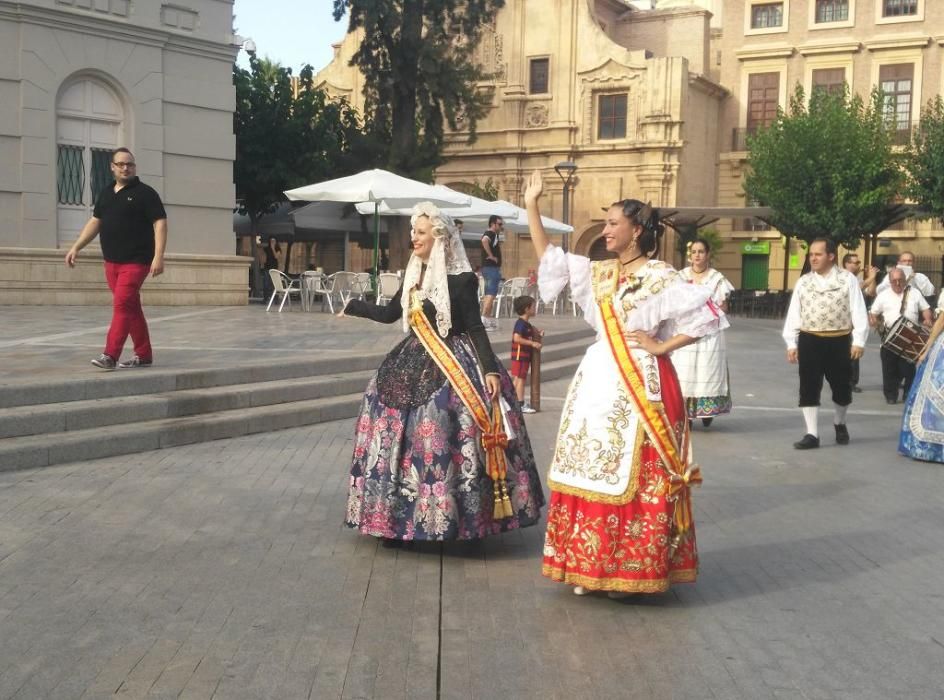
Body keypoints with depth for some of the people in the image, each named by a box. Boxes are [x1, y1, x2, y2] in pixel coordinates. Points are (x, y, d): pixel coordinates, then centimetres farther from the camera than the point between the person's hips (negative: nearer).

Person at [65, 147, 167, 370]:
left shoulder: (145, 193, -5)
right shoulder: (106, 193, 15)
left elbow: (160, 223, -10)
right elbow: (95, 222, 21)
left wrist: (158, 257, -19)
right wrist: (76, 247, 14)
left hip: (136, 261, -7)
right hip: (111, 261, 7)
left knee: (122, 305, -14)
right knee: (131, 308, 11)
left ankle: (110, 355, -15)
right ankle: (143, 355, 18)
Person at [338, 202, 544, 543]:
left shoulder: (461, 279, -10)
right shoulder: (414, 275, 10)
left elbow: (475, 327, -11)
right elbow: (390, 313, 21)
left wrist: (490, 370, -19)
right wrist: (351, 307, 28)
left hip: (452, 367, -7)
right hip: (415, 363, 7)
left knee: (441, 441, -11)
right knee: (403, 439, 7)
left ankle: (444, 516, 1)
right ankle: (400, 518, 18)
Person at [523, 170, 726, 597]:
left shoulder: (661, 279, -7)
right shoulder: (597, 273, 10)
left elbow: (706, 316, -11)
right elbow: (548, 257, 10)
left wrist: (661, 346, -11)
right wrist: (531, 206, 6)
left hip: (640, 385, -6)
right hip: (598, 382, 6)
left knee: (636, 479, -1)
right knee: (592, 472, 8)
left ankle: (631, 570, 9)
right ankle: (589, 566, 18)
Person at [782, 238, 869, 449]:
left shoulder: (848, 279, -2)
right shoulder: (803, 282, 6)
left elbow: (858, 311, -4)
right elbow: (794, 313, 6)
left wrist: (858, 341, -10)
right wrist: (791, 343, 2)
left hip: (839, 341, -2)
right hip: (810, 341, 2)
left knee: (842, 387, 9)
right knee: (809, 388, -1)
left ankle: (839, 423, 36)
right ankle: (812, 434, 5)